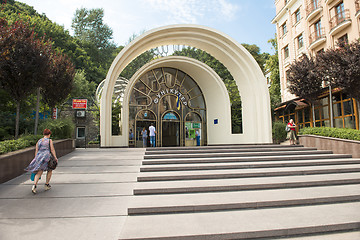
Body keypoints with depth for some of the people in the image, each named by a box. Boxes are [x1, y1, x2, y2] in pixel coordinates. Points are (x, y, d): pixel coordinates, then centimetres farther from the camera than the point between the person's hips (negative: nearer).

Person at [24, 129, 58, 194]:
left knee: (39, 172, 1)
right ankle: (47, 185, 20)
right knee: (49, 170, 17)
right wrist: (55, 157, -2)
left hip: (39, 157, 4)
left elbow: (36, 150, 13)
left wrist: (35, 159, 16)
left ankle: (34, 185, -20)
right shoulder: (49, 140, 1)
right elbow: (52, 150, -5)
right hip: (46, 157, -4)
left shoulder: (39, 141, 15)